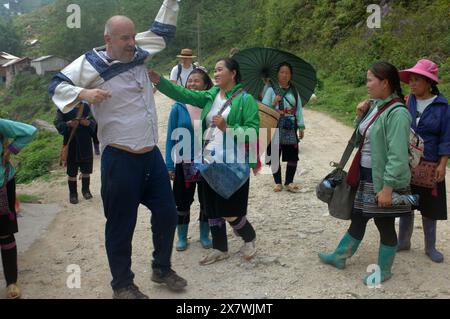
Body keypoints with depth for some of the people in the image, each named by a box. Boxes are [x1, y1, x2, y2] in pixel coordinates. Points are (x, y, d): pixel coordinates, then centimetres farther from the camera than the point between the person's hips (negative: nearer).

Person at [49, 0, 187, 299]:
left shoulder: (139, 52, 7)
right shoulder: (91, 63, -9)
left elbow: (162, 31, 22)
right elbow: (57, 85, -4)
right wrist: (82, 93, -23)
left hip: (152, 154, 7)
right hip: (120, 159, -6)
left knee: (167, 213, 13)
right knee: (122, 224, 5)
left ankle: (162, 268, 36)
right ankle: (122, 284, 25)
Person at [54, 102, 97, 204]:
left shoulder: (86, 107, 5)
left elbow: (94, 121, 2)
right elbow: (58, 123, -8)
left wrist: (88, 123, -21)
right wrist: (68, 125, -28)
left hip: (85, 143, 2)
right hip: (71, 144, -2)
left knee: (86, 170, 12)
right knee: (72, 172, 5)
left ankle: (85, 190, 31)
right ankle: (73, 193, 18)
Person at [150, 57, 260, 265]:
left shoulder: (245, 99, -7)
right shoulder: (210, 96, 9)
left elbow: (254, 130, -14)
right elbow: (182, 94, -2)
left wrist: (227, 128, -24)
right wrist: (158, 80, -13)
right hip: (210, 161, 6)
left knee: (230, 212, -1)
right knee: (212, 209, 13)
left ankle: (249, 238, 29)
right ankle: (220, 249, 30)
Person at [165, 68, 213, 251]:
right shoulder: (178, 108, -5)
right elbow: (171, 138, -3)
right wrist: (169, 165, -6)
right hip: (184, 163, 0)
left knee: (206, 201, 13)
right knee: (182, 202, 9)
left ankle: (204, 235, 32)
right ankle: (182, 237, 28)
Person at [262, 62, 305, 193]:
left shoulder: (294, 91, 11)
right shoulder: (271, 90, 0)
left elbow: (299, 109, 10)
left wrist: (301, 126, 4)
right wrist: (274, 103, -21)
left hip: (291, 127, 3)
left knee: (293, 155, 1)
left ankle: (289, 182, 15)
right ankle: (278, 182, 13)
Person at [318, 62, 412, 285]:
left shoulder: (397, 113, -20)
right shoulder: (374, 105, 5)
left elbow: (397, 156, -23)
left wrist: (387, 188, -23)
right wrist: (360, 116, 0)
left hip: (384, 180, -8)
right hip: (365, 176, 8)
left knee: (385, 225, 10)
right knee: (357, 218, 20)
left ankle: (384, 271, 30)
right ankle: (339, 257, 36)